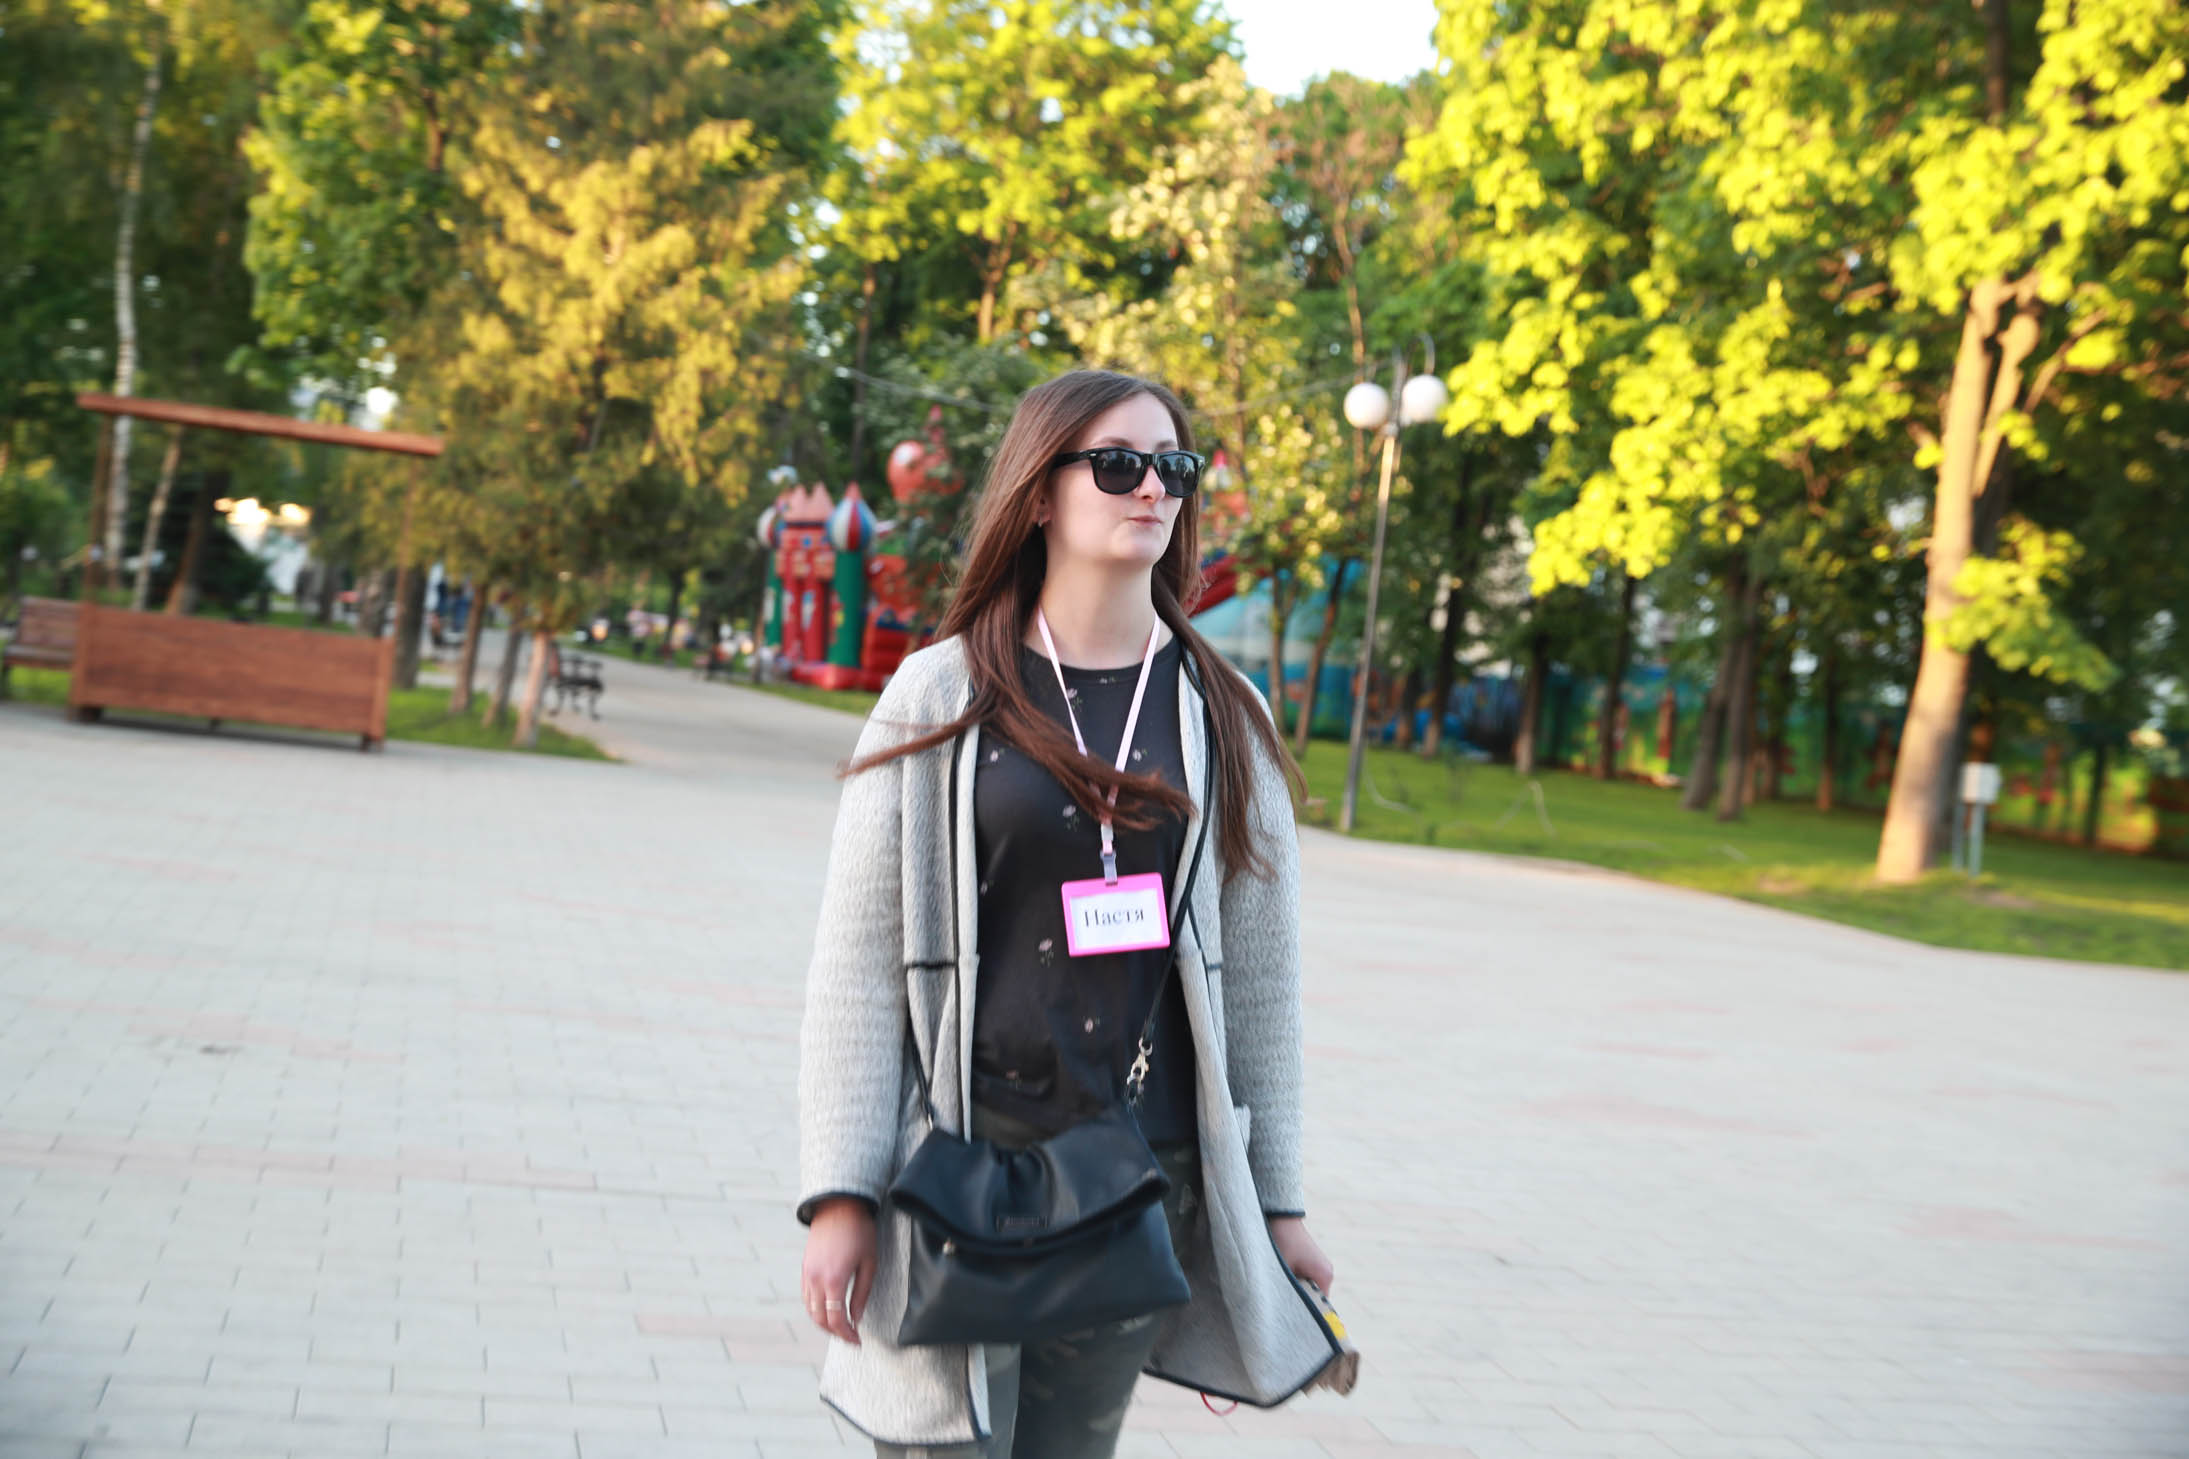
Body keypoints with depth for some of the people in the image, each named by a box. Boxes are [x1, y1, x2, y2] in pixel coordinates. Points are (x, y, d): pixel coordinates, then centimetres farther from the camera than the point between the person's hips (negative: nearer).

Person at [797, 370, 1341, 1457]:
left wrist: (1276, 1201, 9)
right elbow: (858, 959, -2)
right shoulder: (941, 698, -1)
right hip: (960, 1164, -2)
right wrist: (839, 1193, -7)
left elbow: (1257, 973, 9)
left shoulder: (1226, 720, 6)